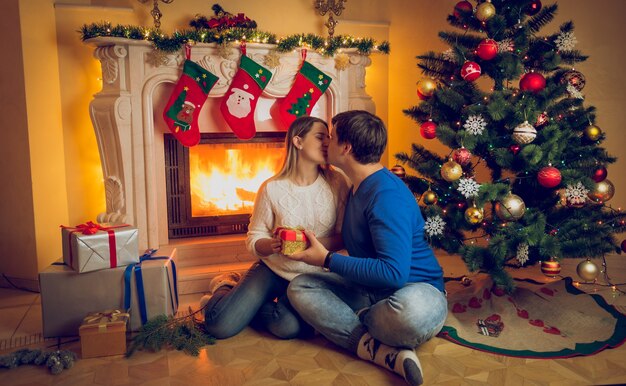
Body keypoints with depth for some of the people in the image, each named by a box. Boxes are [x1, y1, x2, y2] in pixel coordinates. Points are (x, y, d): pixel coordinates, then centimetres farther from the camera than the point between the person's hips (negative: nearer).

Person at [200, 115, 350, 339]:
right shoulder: (272, 188, -9)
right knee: (220, 326, -12)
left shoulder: (336, 183, -6)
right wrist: (271, 245, -26)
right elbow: (253, 240, -4)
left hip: (312, 276, 1)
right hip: (272, 268, -1)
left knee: (290, 327, -28)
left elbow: (344, 236, -6)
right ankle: (225, 287, 23)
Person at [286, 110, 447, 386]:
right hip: (370, 289, 9)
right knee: (299, 286, -10)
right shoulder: (358, 188, 10)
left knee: (413, 311, -43)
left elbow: (394, 273, -28)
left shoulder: (387, 194, -21)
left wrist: (327, 259, -20)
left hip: (416, 291, -8)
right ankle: (384, 352, -21)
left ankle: (355, 323, -10)